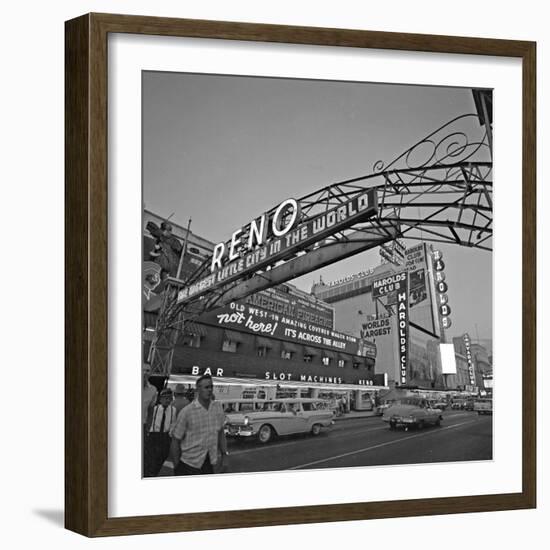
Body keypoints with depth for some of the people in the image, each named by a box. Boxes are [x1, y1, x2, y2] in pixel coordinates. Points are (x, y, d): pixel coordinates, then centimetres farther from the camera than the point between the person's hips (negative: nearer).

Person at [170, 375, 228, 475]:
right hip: (189, 463, -4)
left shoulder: (218, 407, 1)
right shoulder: (187, 411, -14)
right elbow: (175, 440, -9)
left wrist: (224, 453, 8)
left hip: (209, 463, 4)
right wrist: (176, 467, -8)